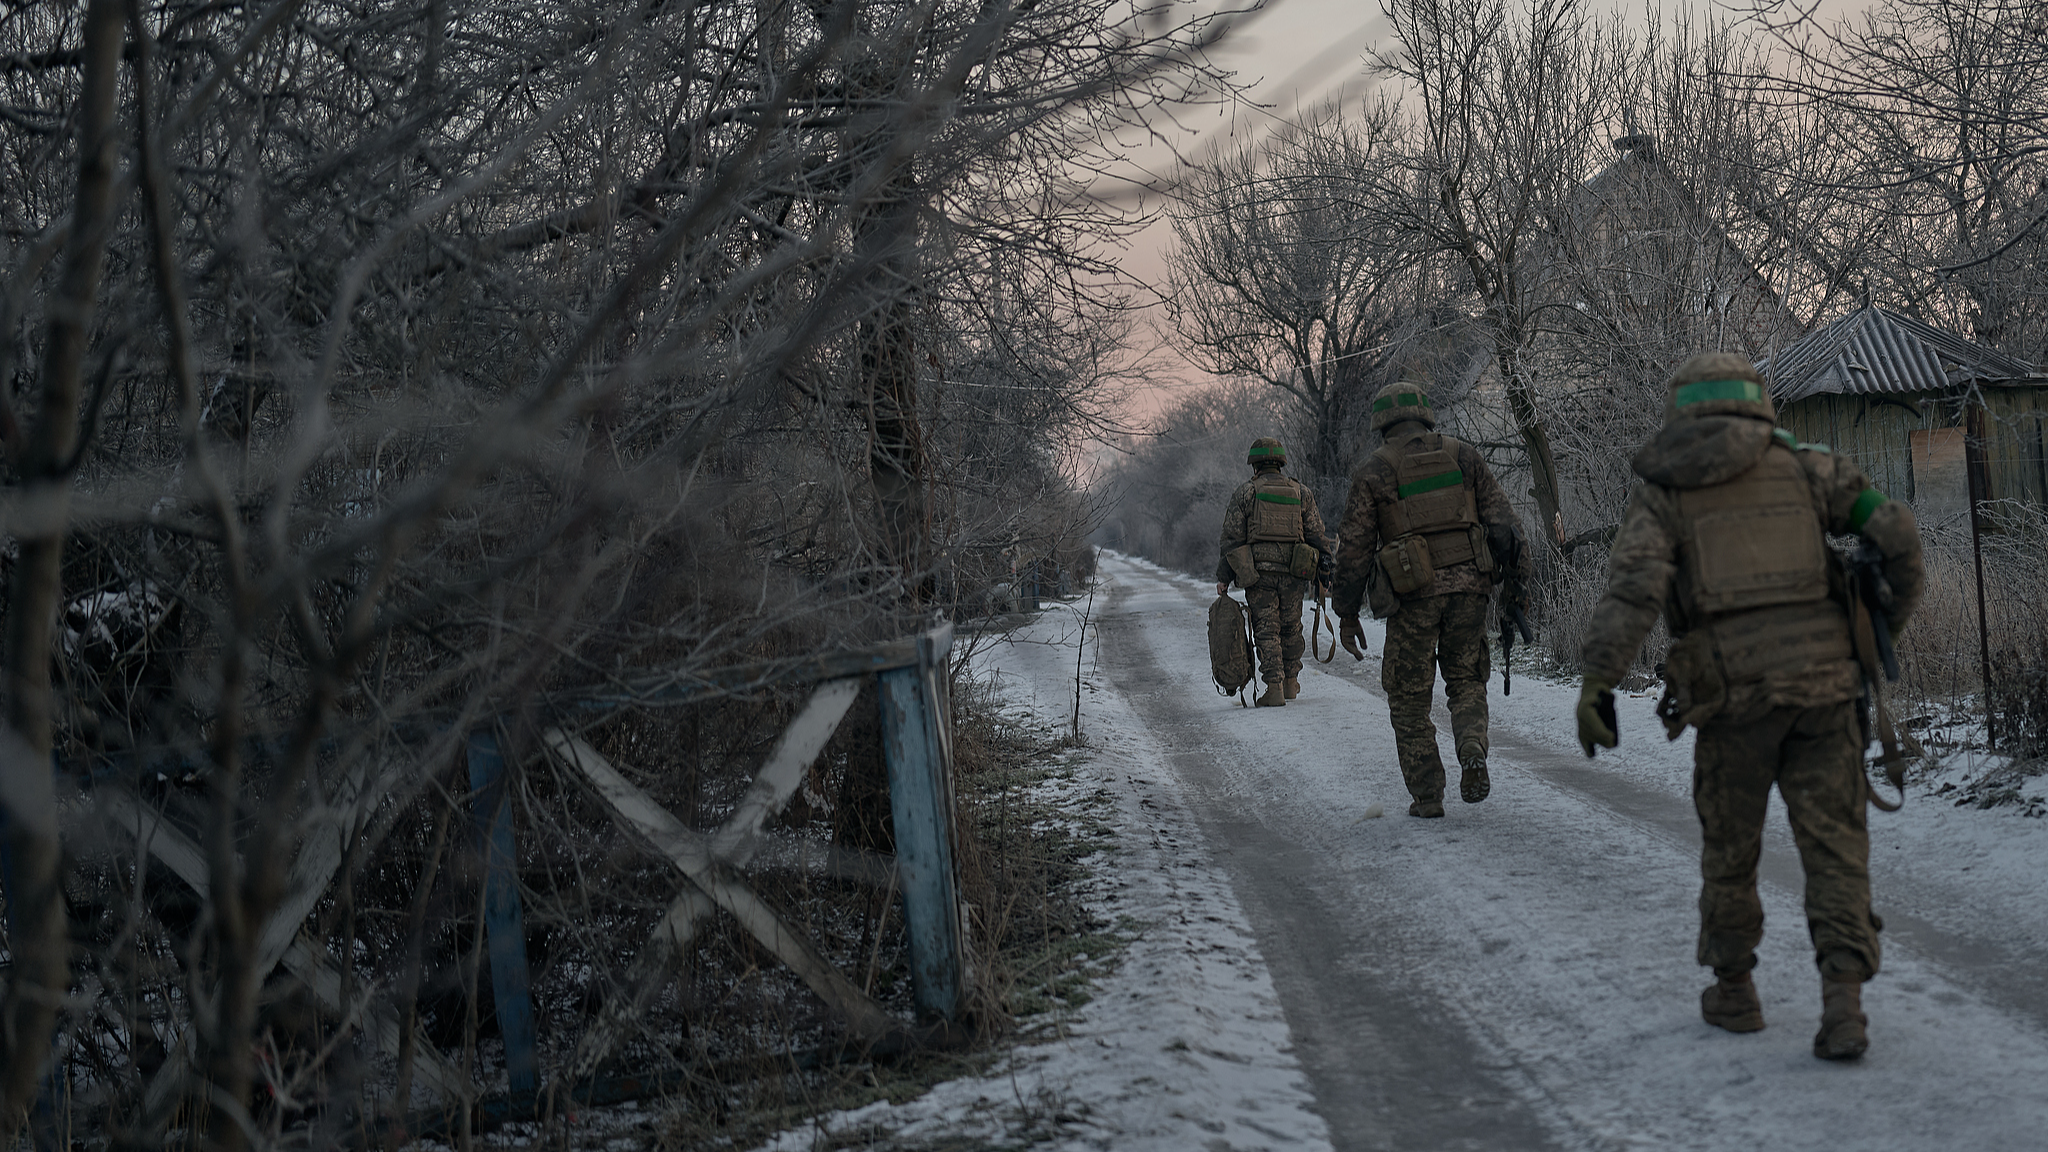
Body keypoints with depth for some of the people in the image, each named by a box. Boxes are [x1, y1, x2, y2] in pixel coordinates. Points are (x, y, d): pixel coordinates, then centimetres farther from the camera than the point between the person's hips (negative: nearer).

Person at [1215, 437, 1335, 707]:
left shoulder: (1245, 492, 1)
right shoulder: (1301, 493, 9)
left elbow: (1231, 538, -2)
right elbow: (1316, 535, 8)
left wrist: (1223, 577, 1)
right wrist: (1323, 573, 14)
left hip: (1258, 573, -2)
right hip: (1292, 573, 2)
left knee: (1266, 631, 0)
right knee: (1290, 627, 16)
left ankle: (1274, 687, -8)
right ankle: (1291, 682, 25)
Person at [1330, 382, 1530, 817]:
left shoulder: (1372, 472, 3)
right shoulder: (1462, 456, 9)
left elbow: (1354, 548, 0)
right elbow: (1502, 520, 5)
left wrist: (1347, 613, 6)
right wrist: (1519, 582, 9)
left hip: (1413, 595, -2)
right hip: (1468, 586, 2)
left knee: (1410, 698, 9)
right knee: (1467, 682, 16)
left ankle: (1427, 795, 6)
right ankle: (1472, 748, -11)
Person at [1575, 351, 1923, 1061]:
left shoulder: (1661, 491, 5)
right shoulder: (1801, 467, 10)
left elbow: (1634, 583, -13)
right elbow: (1895, 531, 1)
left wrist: (1597, 683, -18)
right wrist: (1893, 620, 18)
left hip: (1733, 691, -1)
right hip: (1820, 682, 1)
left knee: (1729, 842, 18)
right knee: (1834, 848, 4)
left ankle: (1734, 993, 29)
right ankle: (1842, 1007, -10)